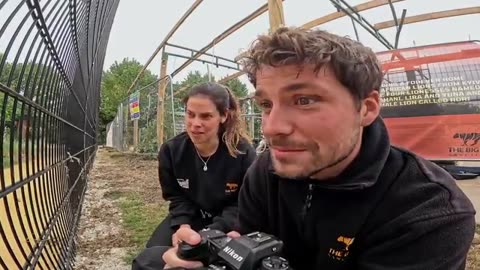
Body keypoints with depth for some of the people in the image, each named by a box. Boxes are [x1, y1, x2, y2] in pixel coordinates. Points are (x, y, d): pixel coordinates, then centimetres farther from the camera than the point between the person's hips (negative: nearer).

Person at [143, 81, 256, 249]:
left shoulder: (243, 153, -24)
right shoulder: (171, 150, -14)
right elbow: (176, 196, -1)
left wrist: (213, 232, -29)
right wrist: (183, 225, -20)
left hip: (227, 222, -2)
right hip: (189, 217, 3)